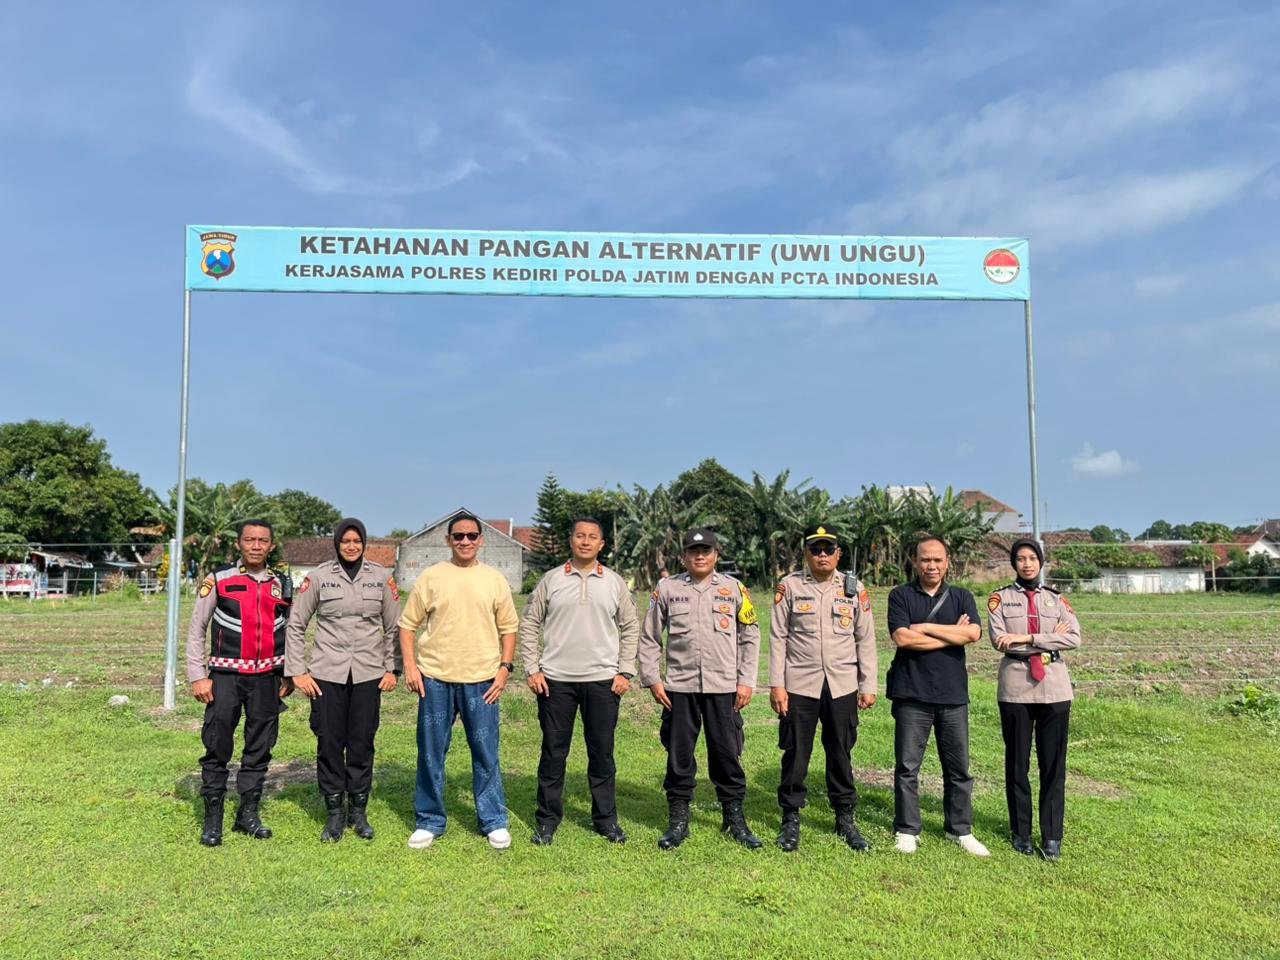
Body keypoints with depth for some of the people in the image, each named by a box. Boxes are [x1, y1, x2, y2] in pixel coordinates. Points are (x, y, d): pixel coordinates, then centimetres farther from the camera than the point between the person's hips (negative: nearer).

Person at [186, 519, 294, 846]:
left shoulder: (283, 585, 6)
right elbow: (196, 630, 1)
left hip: (267, 678, 3)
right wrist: (197, 677, -4)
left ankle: (248, 814, 22)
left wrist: (290, 674, 10)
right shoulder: (218, 581, -3)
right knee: (217, 748, 1)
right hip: (225, 676, -3)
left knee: (259, 749, 9)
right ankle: (212, 819, 14)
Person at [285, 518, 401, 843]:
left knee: (362, 743, 6)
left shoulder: (382, 577, 2)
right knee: (329, 742, 4)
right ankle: (335, 813, 18)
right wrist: (297, 671, -1)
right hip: (327, 673, 0)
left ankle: (359, 811, 20)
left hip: (368, 674, 1)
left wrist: (392, 668, 3)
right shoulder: (318, 576, -1)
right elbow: (296, 625, 3)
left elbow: (393, 627, 7)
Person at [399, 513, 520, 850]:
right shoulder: (431, 577, 2)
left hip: (481, 680, 0)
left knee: (486, 755, 7)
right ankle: (429, 821, 24)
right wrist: (409, 665, -3)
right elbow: (408, 623, 5)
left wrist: (505, 667, -1)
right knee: (431, 754, 9)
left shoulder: (495, 580, 4)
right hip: (435, 679, 0)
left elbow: (508, 628, 8)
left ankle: (494, 821, 21)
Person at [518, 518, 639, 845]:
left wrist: (625, 672, 1)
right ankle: (548, 818, 20)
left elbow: (630, 628, 8)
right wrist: (532, 669, -2)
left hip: (602, 681, 1)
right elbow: (529, 625, 4)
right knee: (553, 751, 7)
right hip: (555, 680, 0)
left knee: (602, 753, 8)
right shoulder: (551, 580, 2)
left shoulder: (615, 583, 4)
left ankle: (606, 818, 21)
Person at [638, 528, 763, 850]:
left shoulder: (734, 588, 5)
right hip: (679, 686, 0)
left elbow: (750, 637, 7)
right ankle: (678, 820, 21)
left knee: (727, 754, 6)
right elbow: (649, 638, 7)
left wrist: (746, 681, 1)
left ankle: (735, 818, 22)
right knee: (679, 754, 7)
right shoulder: (667, 588, 4)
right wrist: (652, 679, 1)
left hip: (724, 687, 0)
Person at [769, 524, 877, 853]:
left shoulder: (855, 589, 4)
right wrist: (776, 684, -6)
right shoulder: (789, 586, -1)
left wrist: (868, 687, 4)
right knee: (795, 754, 6)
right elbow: (778, 637, -1)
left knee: (841, 754, 11)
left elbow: (865, 640, 7)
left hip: (842, 686, 2)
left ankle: (845, 819, 26)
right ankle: (791, 819, 20)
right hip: (799, 685, -1)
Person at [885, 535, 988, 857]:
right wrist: (952, 634, -8)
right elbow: (902, 638, -12)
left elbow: (973, 633, -10)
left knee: (959, 768, 10)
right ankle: (907, 830, 17)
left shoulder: (962, 597, 9)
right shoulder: (901, 596, 2)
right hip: (912, 693, -2)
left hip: (953, 694, 2)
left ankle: (960, 830, 24)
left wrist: (926, 627, -10)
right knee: (907, 766, 5)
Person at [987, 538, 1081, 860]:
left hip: (1054, 688, 2)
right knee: (1017, 763, 6)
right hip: (1015, 688, -1)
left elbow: (1074, 638, -4)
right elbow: (998, 640, -9)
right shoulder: (1000, 598, 4)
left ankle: (1052, 836, 13)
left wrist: (1026, 638, -12)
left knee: (1054, 765, 4)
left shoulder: (1056, 599, 10)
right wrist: (1049, 639, -7)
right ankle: (1021, 832, 18)